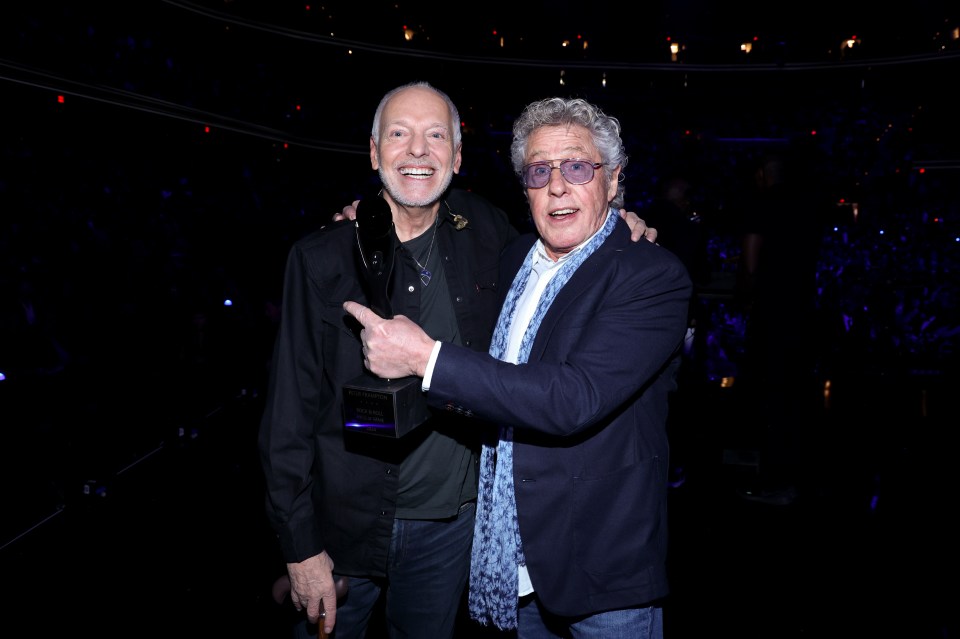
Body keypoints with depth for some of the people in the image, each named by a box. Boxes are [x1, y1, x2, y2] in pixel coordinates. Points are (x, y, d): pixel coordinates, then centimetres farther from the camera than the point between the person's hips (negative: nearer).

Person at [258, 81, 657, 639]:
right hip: (348, 524, -2)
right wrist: (301, 548, -9)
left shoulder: (484, 229, -2)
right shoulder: (322, 258, -11)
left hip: (453, 524, 3)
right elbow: (290, 413, -8)